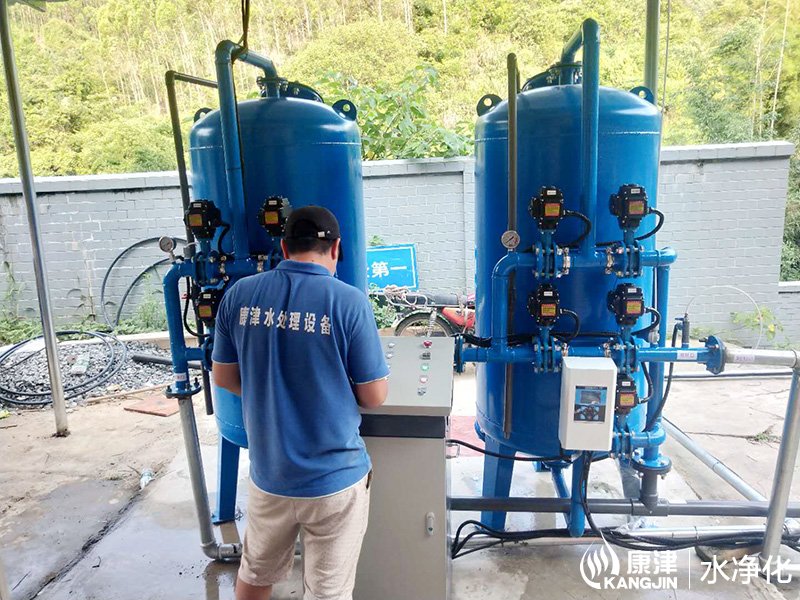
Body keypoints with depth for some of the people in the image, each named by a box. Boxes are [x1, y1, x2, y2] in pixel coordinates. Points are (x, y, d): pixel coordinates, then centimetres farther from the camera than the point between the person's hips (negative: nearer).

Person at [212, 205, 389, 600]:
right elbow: (375, 398, -11)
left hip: (268, 472, 4)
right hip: (334, 478, -3)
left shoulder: (239, 295, -7)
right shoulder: (349, 302, -18)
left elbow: (223, 377, 4)